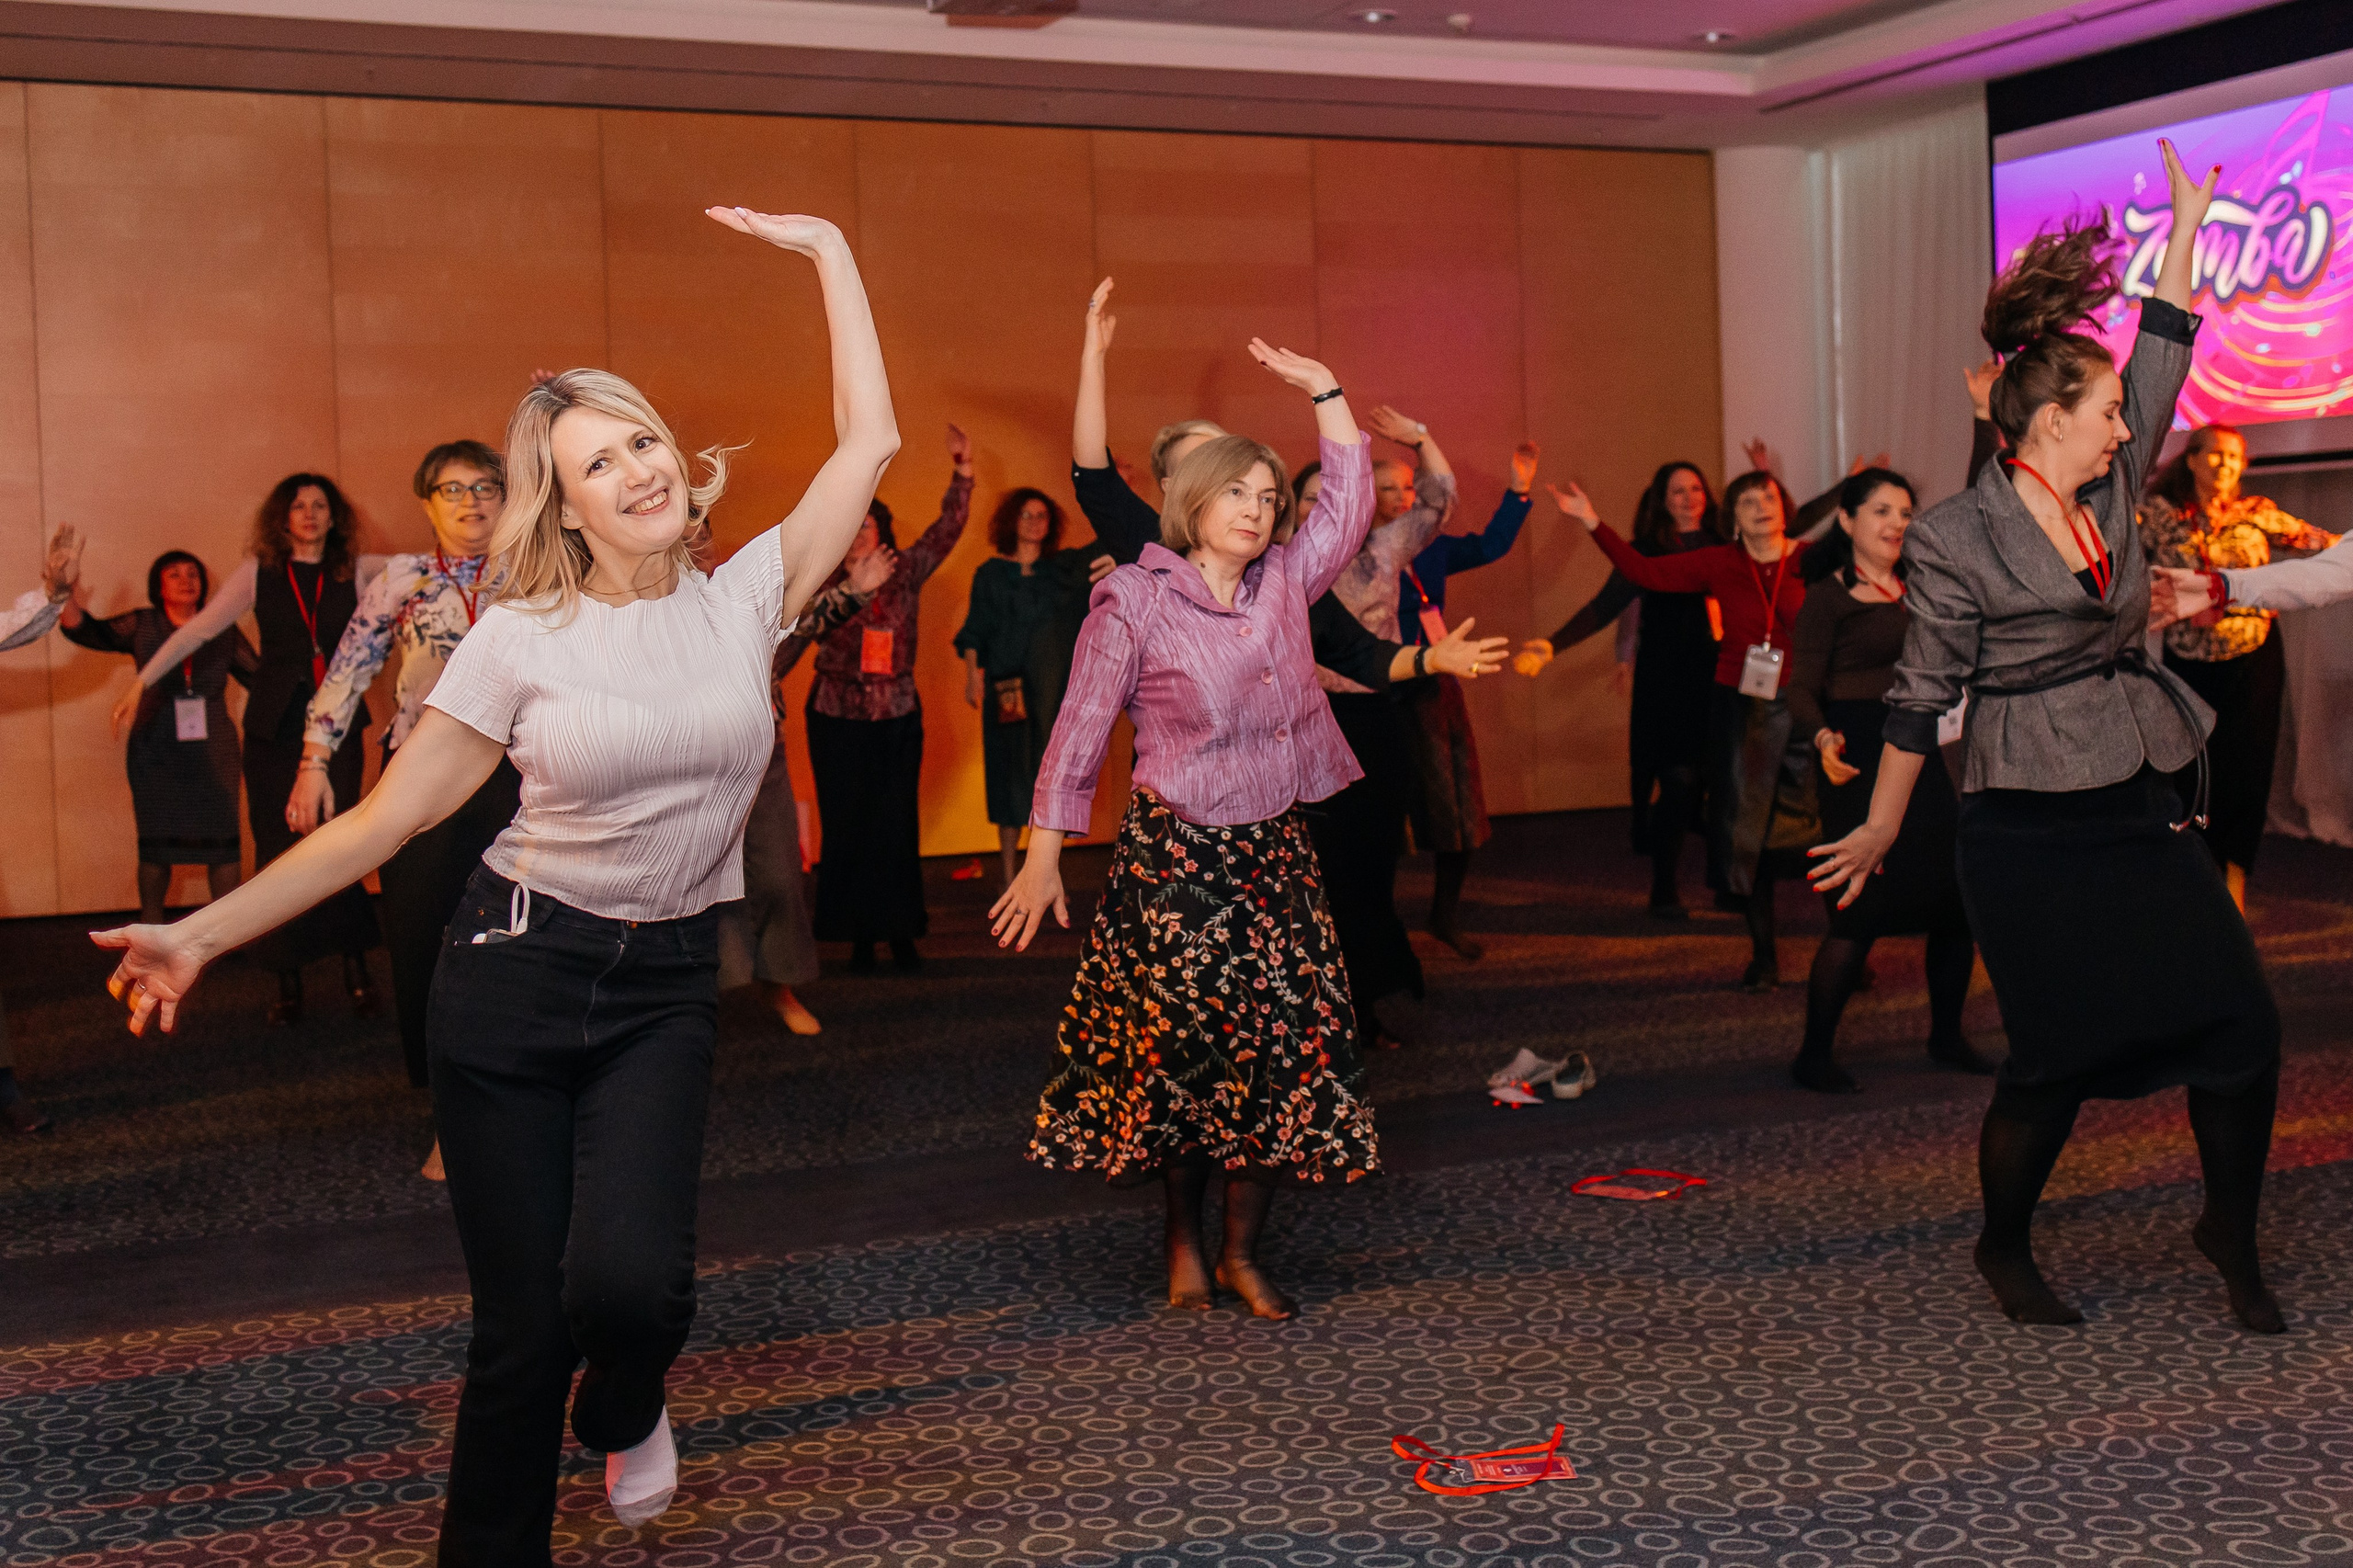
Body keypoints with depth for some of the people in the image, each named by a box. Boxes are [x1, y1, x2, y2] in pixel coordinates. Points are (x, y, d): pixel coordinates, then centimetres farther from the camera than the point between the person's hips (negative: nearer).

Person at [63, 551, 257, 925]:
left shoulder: (223, 631, 7)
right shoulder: (142, 626, 3)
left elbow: (259, 676, 10)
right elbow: (87, 632, -8)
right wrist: (68, 600, -26)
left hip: (212, 750, 1)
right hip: (155, 751, -1)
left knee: (223, 838, -2)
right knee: (156, 840, 6)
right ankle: (151, 929, 19)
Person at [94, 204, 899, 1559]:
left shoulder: (745, 598, 0)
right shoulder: (521, 640, -4)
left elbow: (871, 442, -2)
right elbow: (392, 813, -1)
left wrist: (828, 251, 0)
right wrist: (205, 933, -5)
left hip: (668, 985, 1)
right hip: (519, 968, -1)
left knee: (627, 1276, -20)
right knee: (522, 1320, 2)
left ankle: (626, 1404, 17)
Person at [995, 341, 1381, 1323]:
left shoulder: (1283, 583, 9)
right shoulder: (1134, 600, -5)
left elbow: (1349, 503, 16)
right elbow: (1081, 729, -4)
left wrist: (1325, 393, 10)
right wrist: (1043, 857, -6)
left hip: (1276, 851, 5)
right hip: (1176, 855, -5)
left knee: (1290, 1041, -1)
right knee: (1189, 1046, -2)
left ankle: (1241, 1250, 13)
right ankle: (1184, 1242, 18)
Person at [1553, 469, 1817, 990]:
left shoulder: (1810, 560, 0)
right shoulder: (1719, 563, 4)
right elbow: (1645, 571, 2)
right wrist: (1592, 523, -3)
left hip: (1799, 708, -2)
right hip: (1739, 708, 2)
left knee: (1819, 827, -5)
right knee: (1747, 830, 6)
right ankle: (1763, 953, 17)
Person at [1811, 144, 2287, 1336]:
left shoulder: (2108, 497, 10)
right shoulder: (1957, 538, -10)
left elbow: (2160, 367, 16)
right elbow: (1920, 700, -7)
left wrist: (2186, 228, 16)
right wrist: (1877, 833, -2)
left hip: (2138, 810, 7)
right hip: (2029, 829, -7)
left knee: (2242, 1020, 1)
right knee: (2058, 1055, -2)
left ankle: (2231, 1231, 22)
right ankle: (2004, 1253, 22)